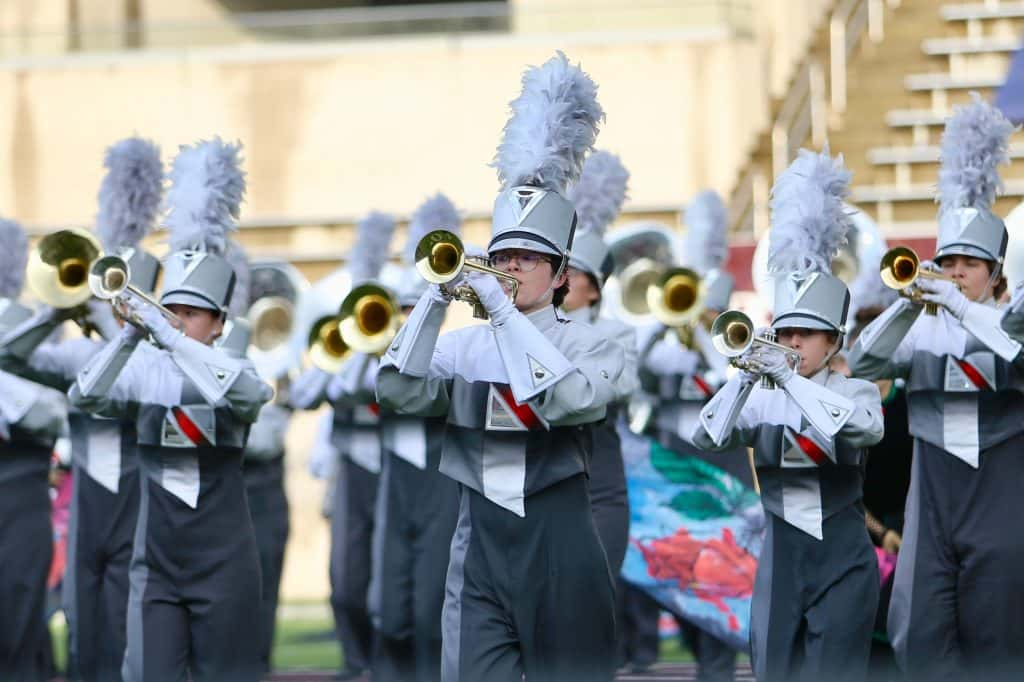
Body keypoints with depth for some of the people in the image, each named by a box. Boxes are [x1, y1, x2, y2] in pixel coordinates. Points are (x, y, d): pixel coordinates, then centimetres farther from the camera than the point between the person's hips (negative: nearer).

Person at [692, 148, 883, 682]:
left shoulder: (856, 392, 0)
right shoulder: (761, 400, 5)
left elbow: (863, 428, -22)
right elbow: (707, 440, -7)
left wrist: (790, 378, -23)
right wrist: (745, 379, -19)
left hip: (842, 561, -3)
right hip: (780, 557, 3)